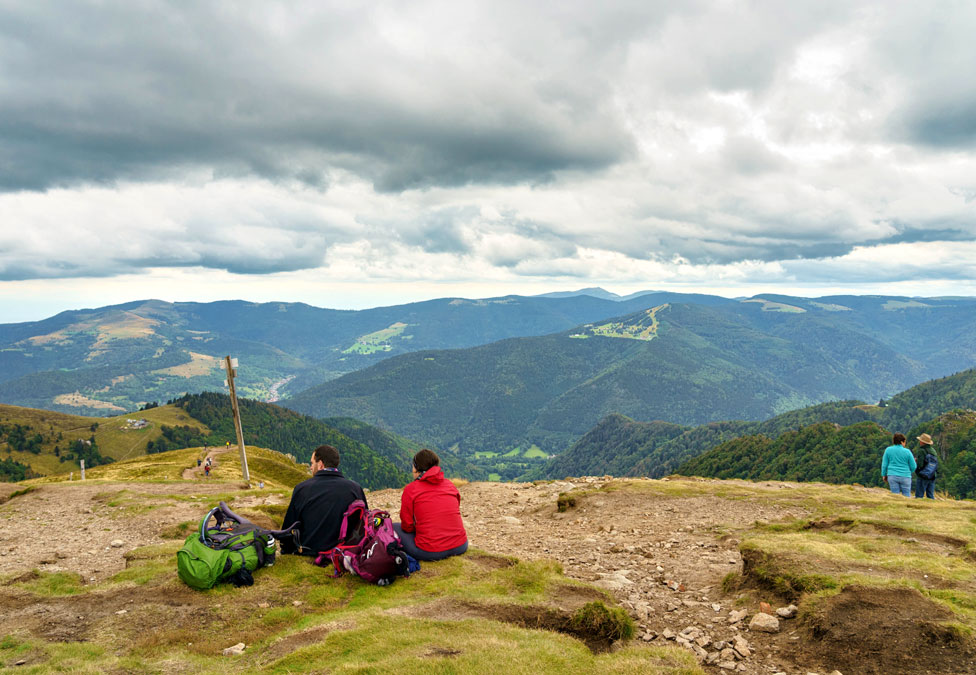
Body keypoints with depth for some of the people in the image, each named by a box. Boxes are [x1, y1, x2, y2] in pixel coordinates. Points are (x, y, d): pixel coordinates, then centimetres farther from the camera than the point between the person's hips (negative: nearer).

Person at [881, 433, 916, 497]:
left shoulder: (888, 450, 0)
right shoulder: (907, 451, -4)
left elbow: (884, 464, 3)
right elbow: (913, 467, 0)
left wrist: (884, 475, 12)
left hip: (892, 476, 1)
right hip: (905, 477, -1)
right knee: (907, 495, 8)